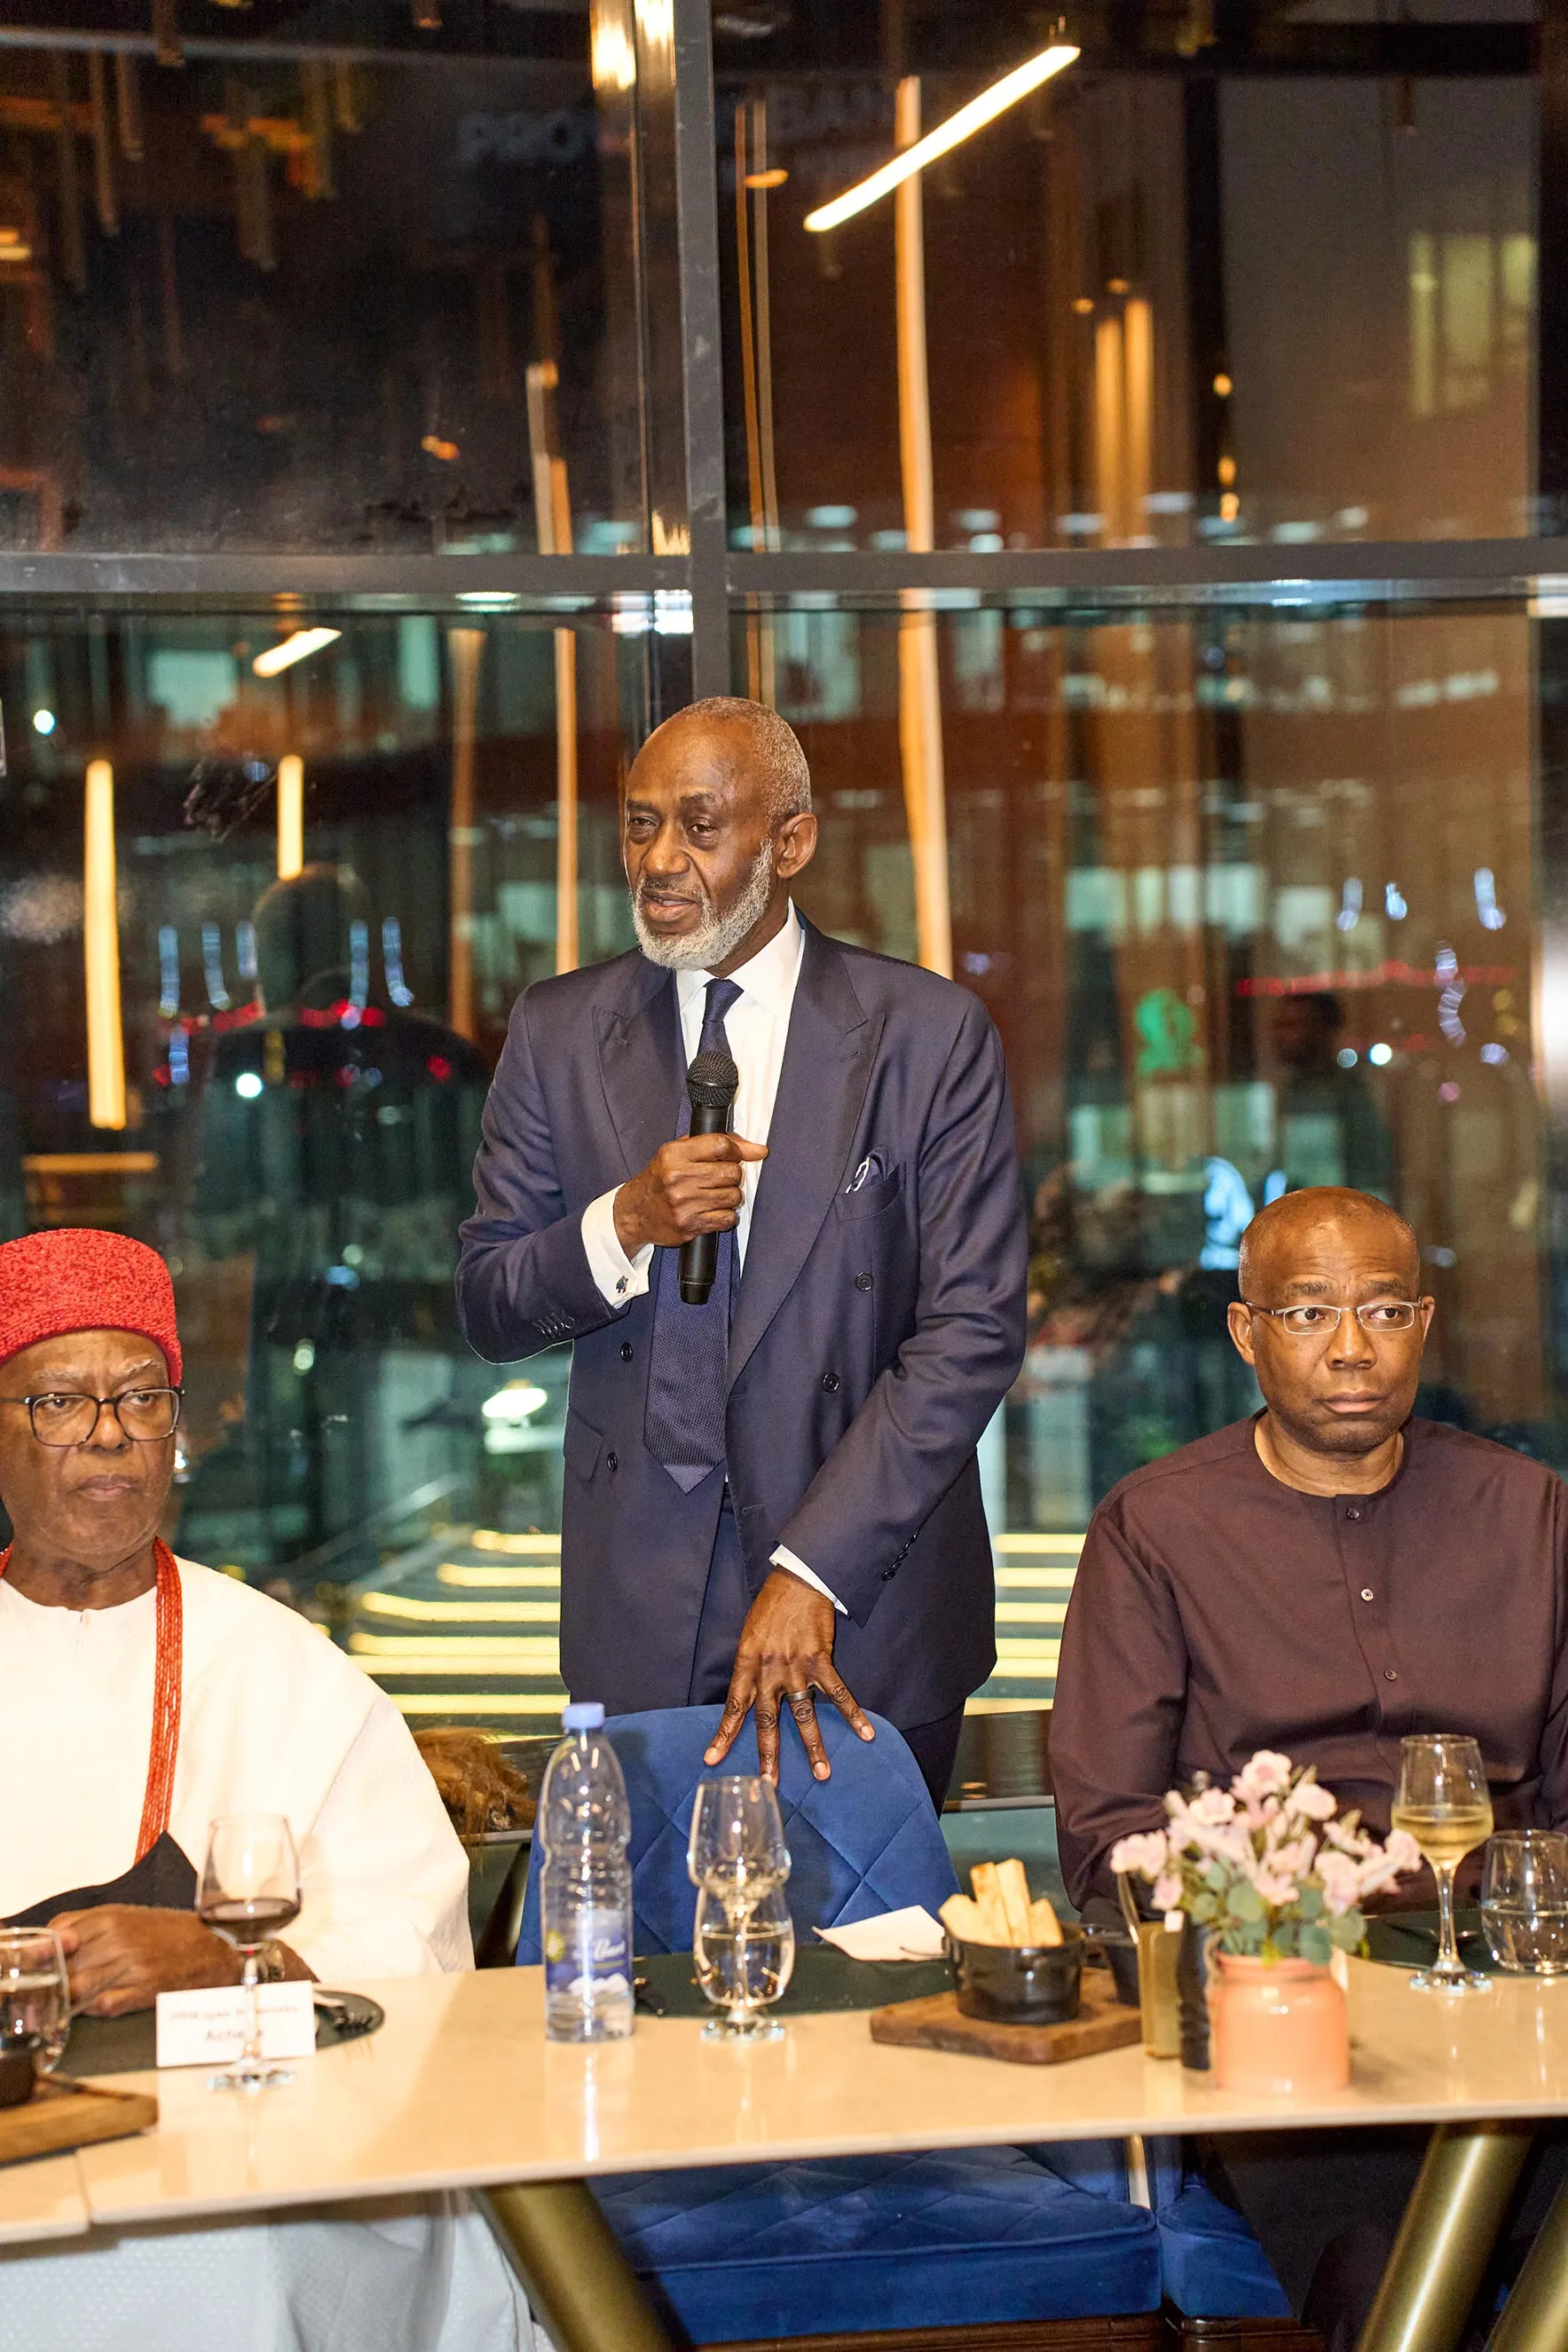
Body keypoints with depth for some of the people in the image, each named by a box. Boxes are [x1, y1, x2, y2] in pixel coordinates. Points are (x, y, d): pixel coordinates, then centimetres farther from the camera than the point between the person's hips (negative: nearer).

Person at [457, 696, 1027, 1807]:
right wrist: (623, 1226, -15)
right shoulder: (560, 1031, 5)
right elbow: (487, 1310, 7)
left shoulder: (930, 1035, -4)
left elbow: (973, 1332, -10)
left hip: (869, 1611, -1)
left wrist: (815, 1574, -17)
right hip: (640, 1616, 2)